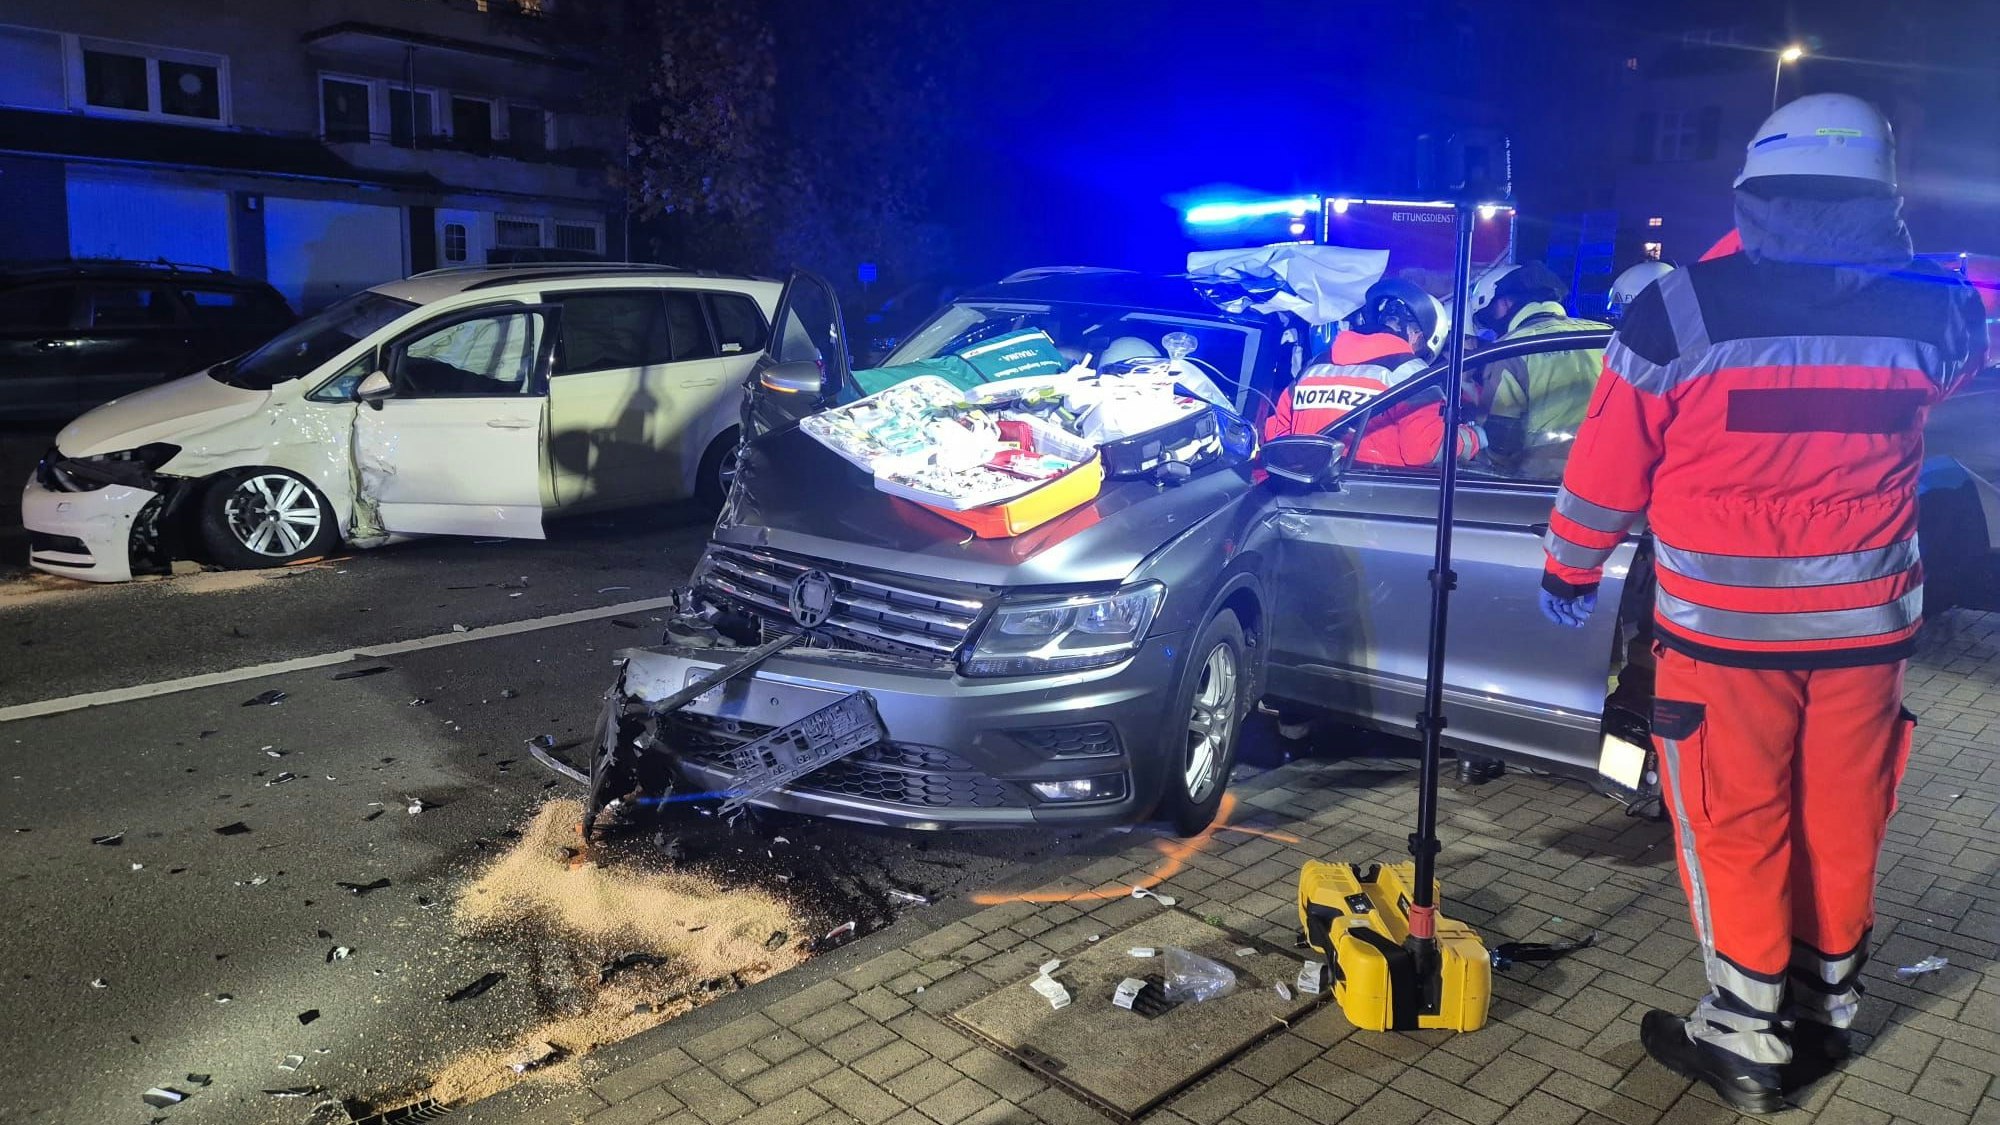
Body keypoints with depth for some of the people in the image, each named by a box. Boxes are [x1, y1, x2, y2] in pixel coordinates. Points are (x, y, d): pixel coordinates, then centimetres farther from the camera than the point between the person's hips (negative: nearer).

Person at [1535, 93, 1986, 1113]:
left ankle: (1747, 1038, 16)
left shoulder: (1680, 310, -14)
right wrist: (1887, 261, 32)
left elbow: (1608, 466, -6)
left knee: (1734, 826, 8)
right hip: (1867, 620, 4)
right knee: (1841, 823, 17)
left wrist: (1568, 569, 8)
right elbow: (1958, 357, 22)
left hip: (1724, 624, -4)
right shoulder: (1931, 312, -3)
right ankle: (1827, 1009, 34)